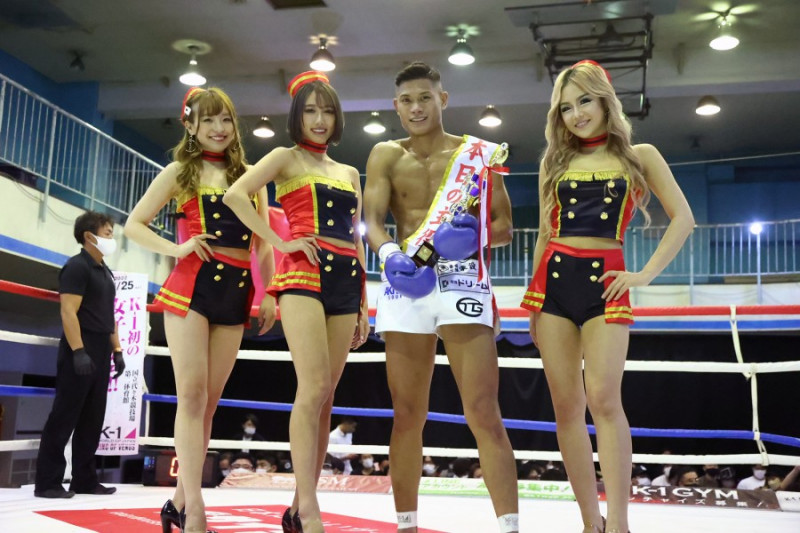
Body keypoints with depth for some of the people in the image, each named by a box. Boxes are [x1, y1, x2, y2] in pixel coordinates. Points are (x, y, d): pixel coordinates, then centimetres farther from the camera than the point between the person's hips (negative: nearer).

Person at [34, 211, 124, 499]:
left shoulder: (105, 272, 18)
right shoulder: (77, 266, -8)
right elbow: (68, 312, -17)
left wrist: (117, 351, 16)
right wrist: (78, 351, -23)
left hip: (101, 354, 9)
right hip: (80, 354, -9)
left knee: (92, 421, 9)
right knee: (64, 418, -5)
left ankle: (84, 480, 15)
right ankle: (47, 482, 0)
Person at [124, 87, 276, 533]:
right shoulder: (180, 172, 7)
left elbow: (263, 243, 15)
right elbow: (134, 224, 7)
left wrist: (268, 294, 5)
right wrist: (176, 248, -9)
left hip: (237, 291, 3)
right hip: (192, 284, -3)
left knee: (210, 401, 5)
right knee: (192, 395, -10)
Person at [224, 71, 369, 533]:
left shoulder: (350, 174, 22)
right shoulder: (287, 158, 7)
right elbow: (236, 195, -9)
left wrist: (364, 305, 15)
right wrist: (279, 242, -12)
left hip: (346, 281, 6)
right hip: (304, 273, -5)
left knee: (326, 396, 2)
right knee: (314, 388, -17)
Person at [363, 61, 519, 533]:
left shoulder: (480, 153, 8)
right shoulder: (386, 156, 11)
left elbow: (504, 227, 7)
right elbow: (372, 219, -2)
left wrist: (474, 234, -15)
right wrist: (390, 255, -23)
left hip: (463, 281, -1)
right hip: (406, 283, 2)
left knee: (483, 412, -9)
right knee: (408, 414, 6)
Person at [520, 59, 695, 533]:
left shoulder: (639, 156, 8)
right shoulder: (555, 161, 15)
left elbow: (684, 219, 4)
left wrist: (646, 274, -6)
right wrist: (534, 299, 12)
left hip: (605, 282, -3)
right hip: (554, 281, 3)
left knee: (603, 398, -17)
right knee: (566, 406, -1)